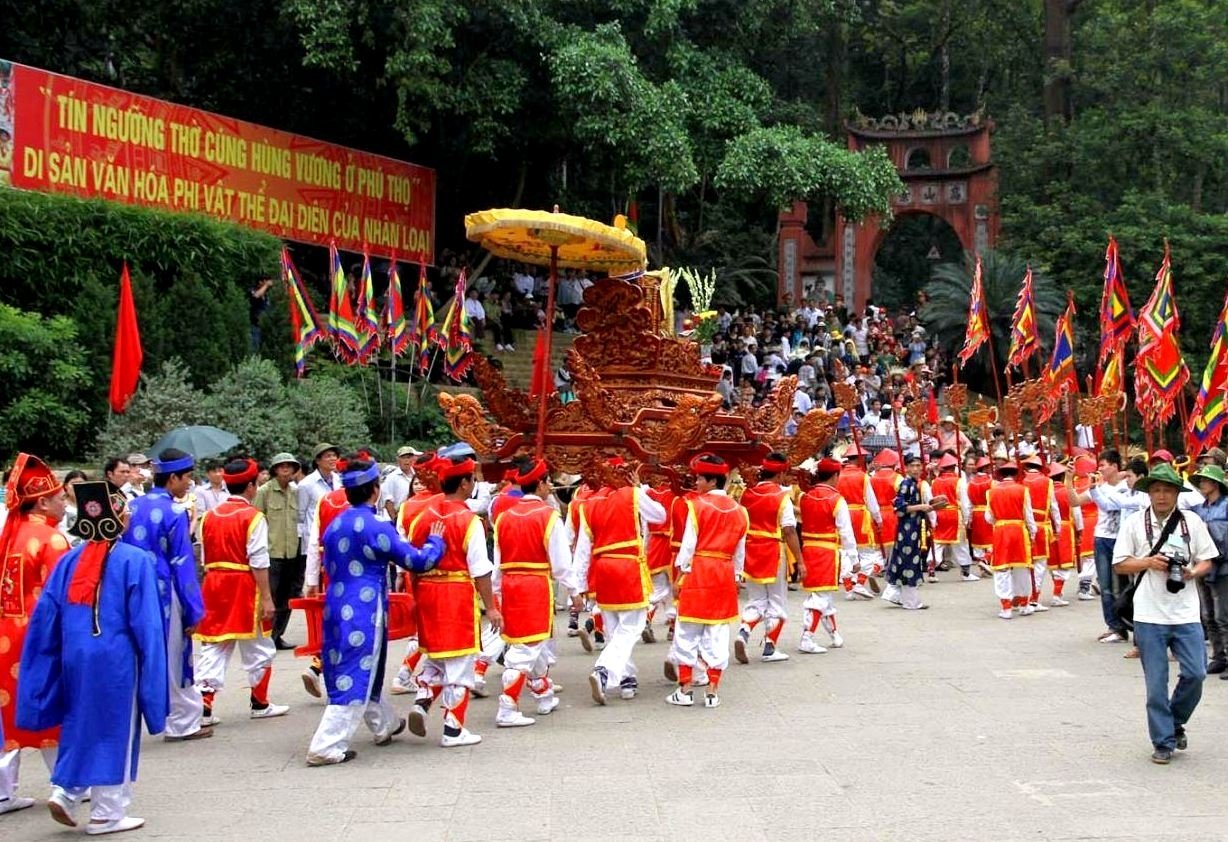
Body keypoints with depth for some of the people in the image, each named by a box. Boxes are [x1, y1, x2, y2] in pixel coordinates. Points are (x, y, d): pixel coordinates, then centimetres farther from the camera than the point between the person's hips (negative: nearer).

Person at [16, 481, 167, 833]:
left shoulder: (69, 560, 4)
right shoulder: (136, 560, -10)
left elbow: (45, 615, 6)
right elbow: (147, 622, -11)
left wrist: (56, 655, 14)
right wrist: (152, 668, -5)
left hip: (76, 657, 5)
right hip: (116, 659, -4)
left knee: (80, 724, 22)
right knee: (113, 731, 6)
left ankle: (65, 791, 12)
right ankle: (107, 814, 14)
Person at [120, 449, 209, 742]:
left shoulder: (132, 507, 6)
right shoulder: (174, 513, -13)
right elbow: (183, 565, -12)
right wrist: (193, 611, -7)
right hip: (164, 595, -6)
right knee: (172, 661, 6)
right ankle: (182, 723, 18)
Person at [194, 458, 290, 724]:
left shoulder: (210, 516, 7)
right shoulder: (253, 517, -11)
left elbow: (204, 558, 10)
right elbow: (259, 562, -14)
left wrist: (214, 582, 18)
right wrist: (267, 598, -12)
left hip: (213, 584, 5)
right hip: (244, 586, -5)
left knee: (213, 648, 7)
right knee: (259, 650, 11)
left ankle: (203, 705, 0)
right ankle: (260, 704, 21)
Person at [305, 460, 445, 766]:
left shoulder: (334, 525, 7)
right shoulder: (376, 527, -14)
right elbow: (418, 561, -10)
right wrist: (435, 541, 8)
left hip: (336, 605, 8)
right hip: (365, 609, -8)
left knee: (358, 672, 20)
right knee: (355, 677, -2)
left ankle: (385, 724, 39)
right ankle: (326, 747, -4)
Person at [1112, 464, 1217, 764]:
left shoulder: (1192, 522, 4)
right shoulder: (1134, 523, 0)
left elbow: (1207, 561, 8)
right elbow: (1120, 564, 1)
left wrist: (1192, 572, -12)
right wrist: (1149, 562, -15)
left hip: (1186, 613, 1)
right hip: (1149, 615, -1)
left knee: (1195, 673, -3)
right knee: (1156, 683, 2)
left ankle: (1175, 722, 25)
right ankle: (1163, 742, 15)